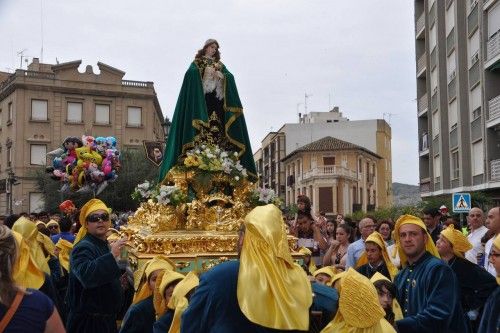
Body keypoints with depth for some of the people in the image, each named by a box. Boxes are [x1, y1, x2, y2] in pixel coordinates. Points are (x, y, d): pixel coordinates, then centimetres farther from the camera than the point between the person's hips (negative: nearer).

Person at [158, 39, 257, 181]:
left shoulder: (220, 64, 26)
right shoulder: (197, 62, 16)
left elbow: (230, 77, 9)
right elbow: (191, 73, -5)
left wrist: (219, 74, -8)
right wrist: (206, 71, -9)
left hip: (217, 97, 3)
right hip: (201, 97, -3)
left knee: (218, 124, -12)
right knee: (203, 124, -19)